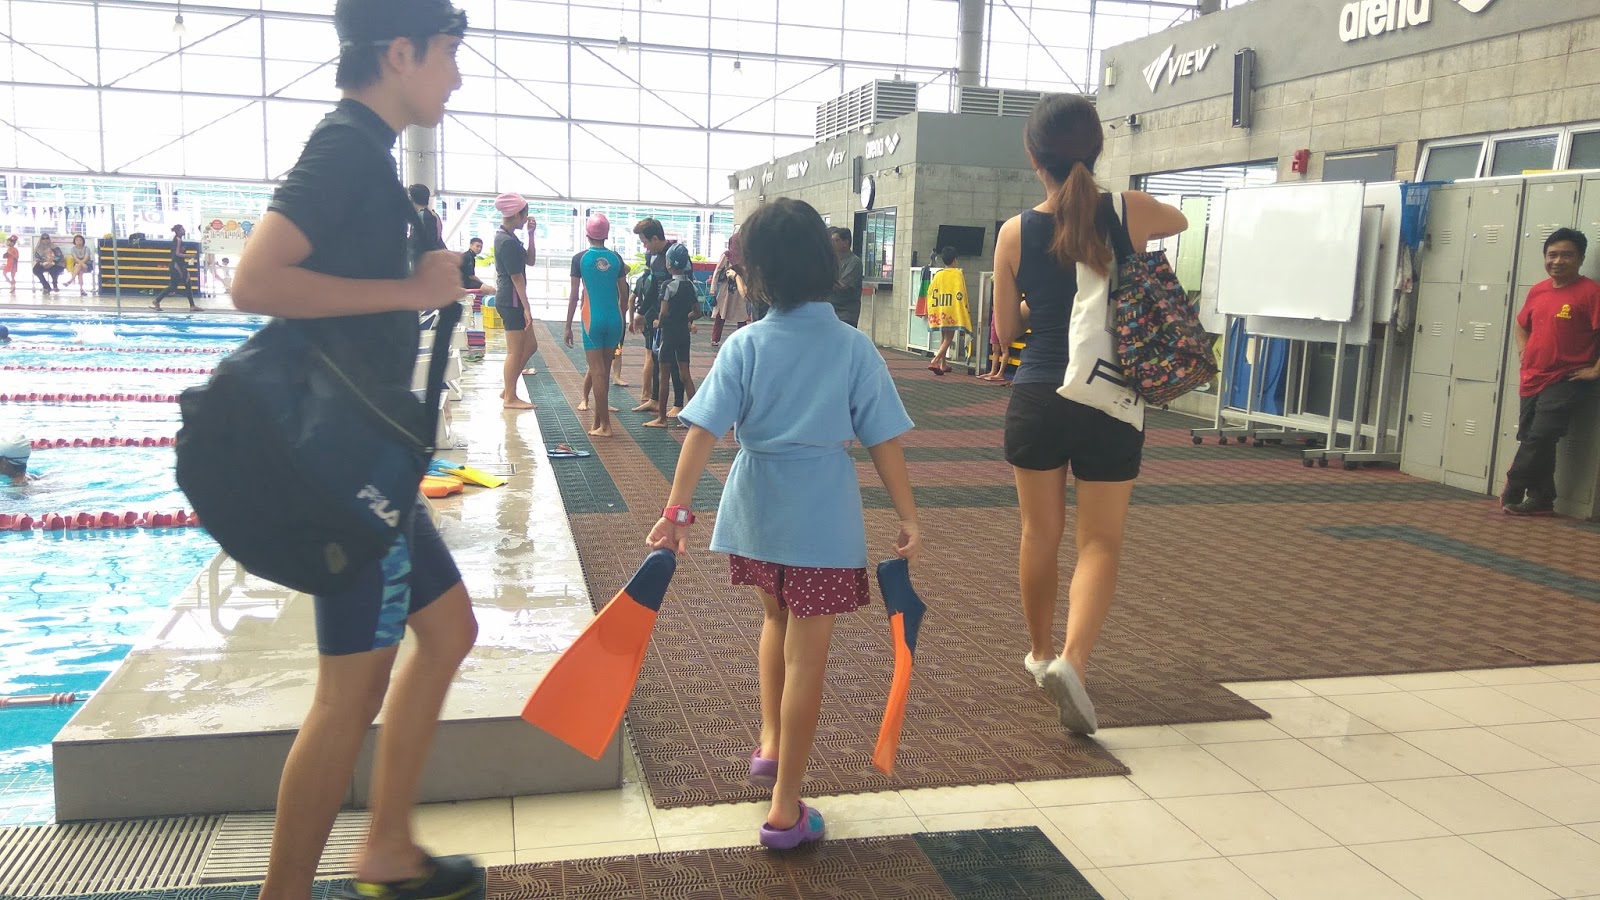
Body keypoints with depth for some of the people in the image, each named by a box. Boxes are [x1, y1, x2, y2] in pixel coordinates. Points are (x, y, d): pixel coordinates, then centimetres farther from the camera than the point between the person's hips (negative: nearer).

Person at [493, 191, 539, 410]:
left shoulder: (505, 236, 13)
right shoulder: (508, 242, -17)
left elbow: (530, 260, 15)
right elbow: (516, 277, -18)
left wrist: (530, 234, 7)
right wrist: (526, 307, -17)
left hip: (507, 299, 10)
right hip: (512, 301, -10)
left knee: (531, 345, 16)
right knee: (515, 351, -2)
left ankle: (508, 388, 22)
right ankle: (511, 398, 7)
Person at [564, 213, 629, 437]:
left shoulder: (580, 259, -5)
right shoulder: (616, 258, 4)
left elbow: (574, 296, -4)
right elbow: (624, 295, 7)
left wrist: (568, 326, 3)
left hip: (592, 318, -3)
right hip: (614, 319, 3)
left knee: (597, 371, -1)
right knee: (603, 370, 11)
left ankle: (605, 425, -3)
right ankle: (598, 422, 17)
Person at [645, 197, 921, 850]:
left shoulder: (744, 345, -6)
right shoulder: (854, 348, -7)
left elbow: (703, 432, -11)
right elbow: (884, 442, -6)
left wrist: (676, 509, -8)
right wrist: (908, 518, 1)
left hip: (754, 509, 2)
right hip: (824, 520, -2)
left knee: (776, 618, 30)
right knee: (806, 655, 6)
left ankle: (770, 743, 32)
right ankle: (784, 810, 13)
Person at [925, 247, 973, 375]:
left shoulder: (938, 275, 6)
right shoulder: (958, 274, -7)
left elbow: (930, 292, 5)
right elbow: (960, 293, -12)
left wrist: (931, 309, 15)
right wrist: (966, 310, -5)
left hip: (939, 311, 5)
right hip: (952, 311, -5)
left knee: (943, 337, 18)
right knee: (949, 339, -4)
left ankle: (943, 364, 24)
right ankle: (935, 361, -22)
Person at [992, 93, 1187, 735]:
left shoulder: (1015, 233, -7)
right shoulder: (1129, 212, -7)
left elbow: (1006, 331, 4)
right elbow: (1179, 221, 19)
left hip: (1037, 399, 1)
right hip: (1109, 402, -1)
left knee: (1039, 534, 16)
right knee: (1100, 541, 6)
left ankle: (1041, 653, 32)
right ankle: (1072, 660, -13)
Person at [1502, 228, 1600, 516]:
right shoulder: (1537, 291, 9)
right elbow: (1522, 324, 27)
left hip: (1566, 381, -7)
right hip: (1533, 380, 7)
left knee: (1538, 437, -11)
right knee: (1534, 440, 8)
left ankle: (1512, 491, 2)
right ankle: (1541, 500, 16)